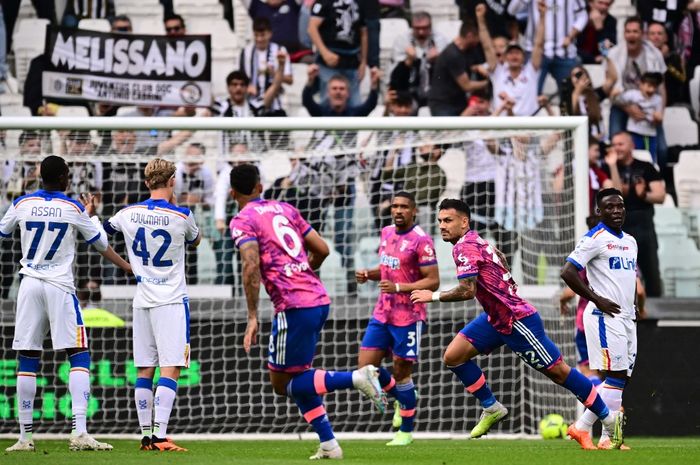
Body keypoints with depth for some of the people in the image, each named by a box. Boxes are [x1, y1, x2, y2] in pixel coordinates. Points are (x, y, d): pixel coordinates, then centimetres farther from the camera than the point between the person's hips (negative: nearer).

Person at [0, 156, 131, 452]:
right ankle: (79, 432, -17)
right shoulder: (73, 208, -2)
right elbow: (100, 244, 10)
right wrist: (127, 267, 25)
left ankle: (25, 436, 6)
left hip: (30, 286, 3)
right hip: (60, 288, -3)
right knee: (79, 357, -3)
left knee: (27, 360, 6)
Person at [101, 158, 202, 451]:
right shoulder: (181, 216, -10)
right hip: (172, 300, -5)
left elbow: (104, 230, 22)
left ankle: (146, 435, 10)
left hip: (142, 302, 5)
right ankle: (159, 436, -17)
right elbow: (195, 241, 12)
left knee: (144, 370, 9)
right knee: (170, 369, -8)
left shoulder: (128, 214, 1)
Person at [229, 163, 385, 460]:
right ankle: (328, 445, 11)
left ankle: (355, 378, -15)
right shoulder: (284, 209, 18)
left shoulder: (242, 221, -3)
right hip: (319, 299, 8)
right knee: (298, 376, 20)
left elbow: (252, 267, -17)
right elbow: (322, 249, 18)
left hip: (294, 307, -8)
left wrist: (252, 318, -15)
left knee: (281, 384, 2)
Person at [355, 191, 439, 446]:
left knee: (401, 373, 0)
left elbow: (433, 281, -15)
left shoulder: (421, 240, -13)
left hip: (408, 317, -7)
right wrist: (368, 274, 3)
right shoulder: (387, 233, 10)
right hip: (382, 313, 7)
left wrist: (399, 287, -24)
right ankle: (402, 400, 27)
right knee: (366, 366, 1)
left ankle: (406, 432, 16)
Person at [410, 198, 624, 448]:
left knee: (558, 371, -1)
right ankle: (491, 408, 12)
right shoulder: (476, 242, 9)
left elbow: (467, 291, -29)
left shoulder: (464, 247, -20)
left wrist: (434, 296, -19)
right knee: (453, 356, 1)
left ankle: (609, 418, 9)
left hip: (517, 320, -10)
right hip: (496, 319, 10)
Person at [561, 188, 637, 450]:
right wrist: (597, 300, -16)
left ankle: (607, 438, 6)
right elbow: (568, 272, -16)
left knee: (620, 379, 5)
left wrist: (633, 305, 14)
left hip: (627, 318, 8)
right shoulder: (595, 239, -9)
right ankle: (582, 427, -7)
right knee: (616, 376, -13)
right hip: (605, 317, -8)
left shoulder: (630, 242, 17)